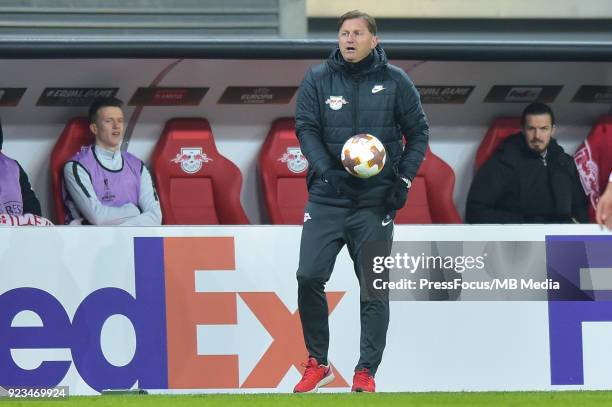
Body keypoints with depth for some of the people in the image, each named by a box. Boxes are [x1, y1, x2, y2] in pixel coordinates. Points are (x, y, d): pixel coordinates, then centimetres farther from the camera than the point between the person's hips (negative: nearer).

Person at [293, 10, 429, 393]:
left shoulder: (394, 81, 2)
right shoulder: (318, 80, 3)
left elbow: (419, 131, 8)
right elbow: (306, 128, -2)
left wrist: (404, 178, -3)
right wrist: (326, 169, -19)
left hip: (376, 202, 0)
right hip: (327, 199, 0)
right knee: (309, 276, -10)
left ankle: (366, 372, 5)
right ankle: (318, 363, 6)